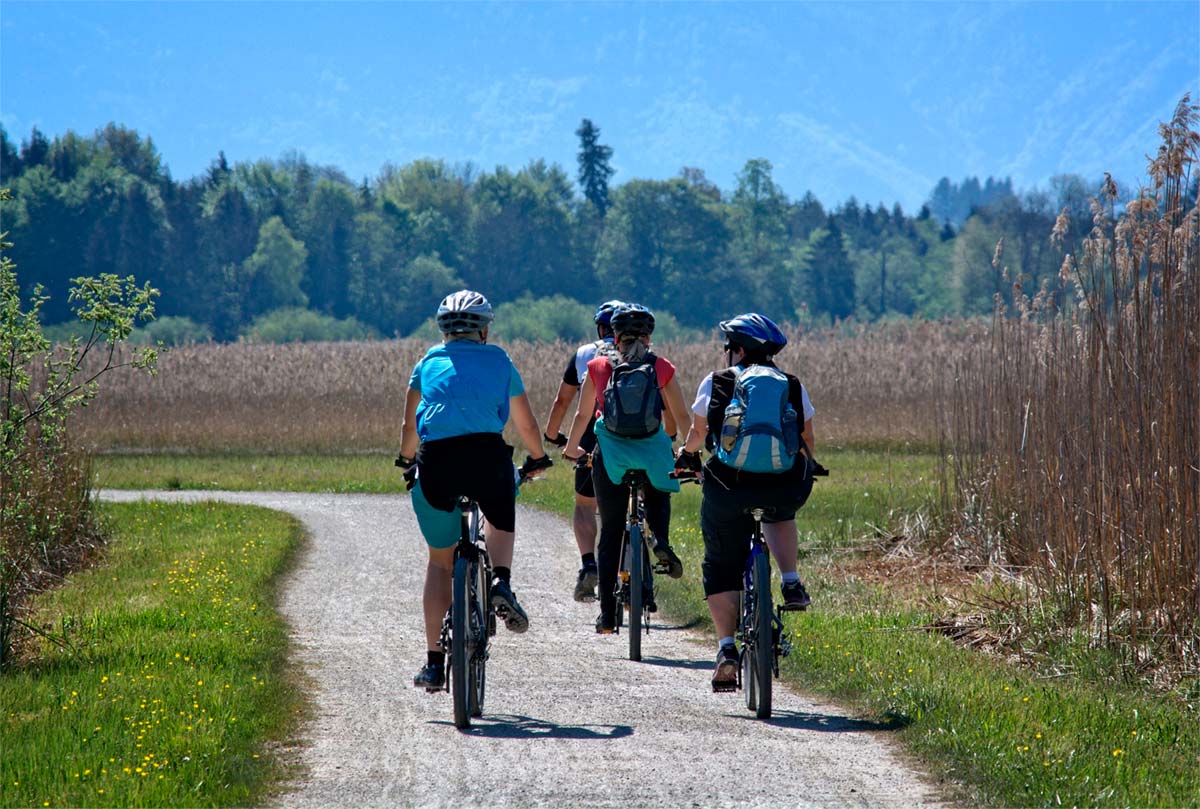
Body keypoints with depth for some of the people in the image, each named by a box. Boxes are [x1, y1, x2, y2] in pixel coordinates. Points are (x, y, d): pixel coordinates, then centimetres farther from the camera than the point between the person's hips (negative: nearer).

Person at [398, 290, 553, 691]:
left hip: (436, 461, 1)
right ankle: (501, 583, 2)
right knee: (500, 520, 32)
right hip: (487, 454, -1)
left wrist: (407, 461, 44)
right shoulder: (499, 361, 20)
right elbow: (527, 424, 28)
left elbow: (409, 427, 24)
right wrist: (537, 459, 46)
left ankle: (434, 661, 12)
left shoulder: (428, 363, 21)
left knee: (440, 560, 17)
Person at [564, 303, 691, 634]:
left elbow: (582, 415, 14)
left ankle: (607, 612, 5)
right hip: (653, 452, 0)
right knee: (659, 495, 32)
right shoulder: (662, 369, 6)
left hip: (610, 453, 0)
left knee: (610, 531, 10)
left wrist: (571, 449, 30)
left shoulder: (598, 367, 7)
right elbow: (682, 417, 7)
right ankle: (660, 538, -1)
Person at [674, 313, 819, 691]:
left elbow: (698, 432, 23)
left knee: (720, 568, 14)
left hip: (728, 486, -2)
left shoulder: (715, 383, 9)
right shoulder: (793, 387, 14)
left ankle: (727, 648, 0)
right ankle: (791, 584, 20)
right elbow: (806, 440, 24)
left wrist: (687, 454, 46)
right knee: (780, 514, 39)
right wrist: (807, 466, 47)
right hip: (784, 486, 2)